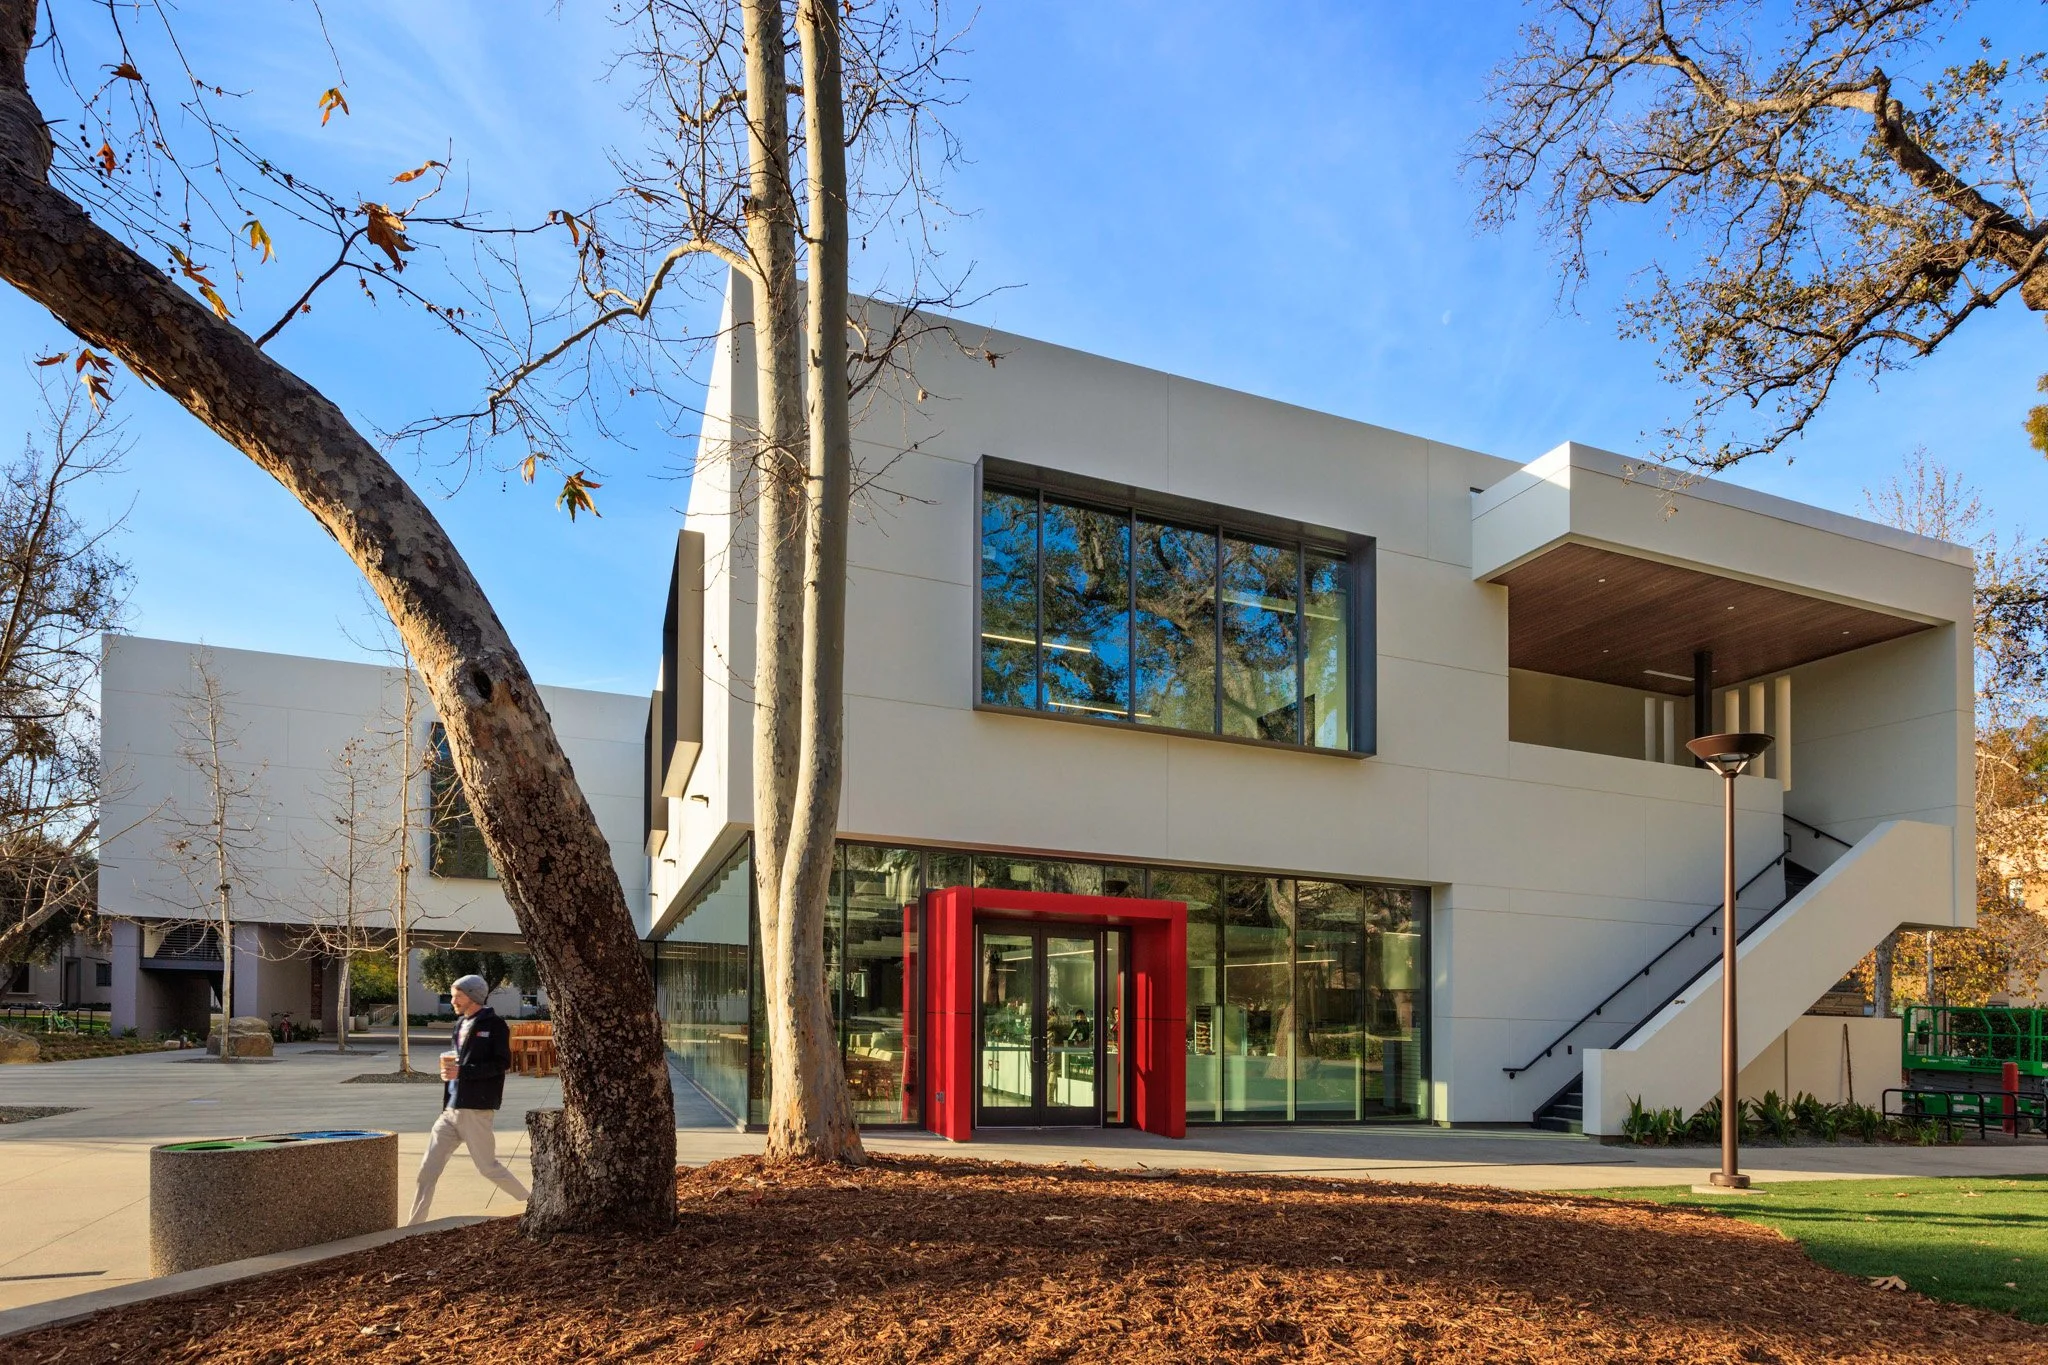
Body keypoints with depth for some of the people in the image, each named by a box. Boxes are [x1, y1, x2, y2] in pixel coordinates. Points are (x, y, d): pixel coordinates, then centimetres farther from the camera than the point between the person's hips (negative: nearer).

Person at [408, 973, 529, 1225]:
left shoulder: (494, 1025, -8)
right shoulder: (460, 1025, 14)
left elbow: (502, 1063, -16)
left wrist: (462, 1071, -21)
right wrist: (450, 1067, 2)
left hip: (476, 1110, -7)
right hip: (451, 1109, 7)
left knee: (487, 1166, 1)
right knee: (429, 1167, 3)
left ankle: (531, 1204, 18)